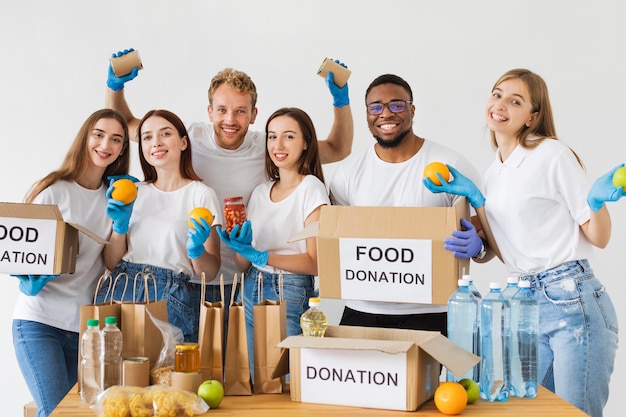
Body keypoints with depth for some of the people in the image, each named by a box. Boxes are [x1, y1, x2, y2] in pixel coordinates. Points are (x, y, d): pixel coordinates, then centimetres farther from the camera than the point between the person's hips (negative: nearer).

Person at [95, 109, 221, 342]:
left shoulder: (201, 194, 3)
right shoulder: (134, 192, 15)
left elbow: (210, 273, 2)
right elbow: (111, 263, 12)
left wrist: (196, 250, -18)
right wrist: (120, 225, -3)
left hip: (169, 299, -3)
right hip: (118, 292, 3)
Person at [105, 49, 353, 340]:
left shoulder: (267, 148, -2)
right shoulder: (188, 138, -3)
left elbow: (338, 149, 6)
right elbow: (123, 125, 9)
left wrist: (340, 98, -5)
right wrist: (116, 84, -7)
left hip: (239, 283, 0)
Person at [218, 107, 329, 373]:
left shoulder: (311, 189, -6)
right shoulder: (260, 192, 12)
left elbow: (315, 262, -13)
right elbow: (243, 264, 13)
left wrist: (261, 256, -21)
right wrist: (240, 245, -8)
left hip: (291, 296, -6)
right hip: (251, 293, 6)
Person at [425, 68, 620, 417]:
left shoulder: (553, 154, -8)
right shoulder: (493, 173, 13)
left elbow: (599, 238, -6)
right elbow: (507, 250, 12)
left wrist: (597, 202, -26)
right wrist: (473, 198, 8)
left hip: (573, 301, -7)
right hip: (528, 305, 8)